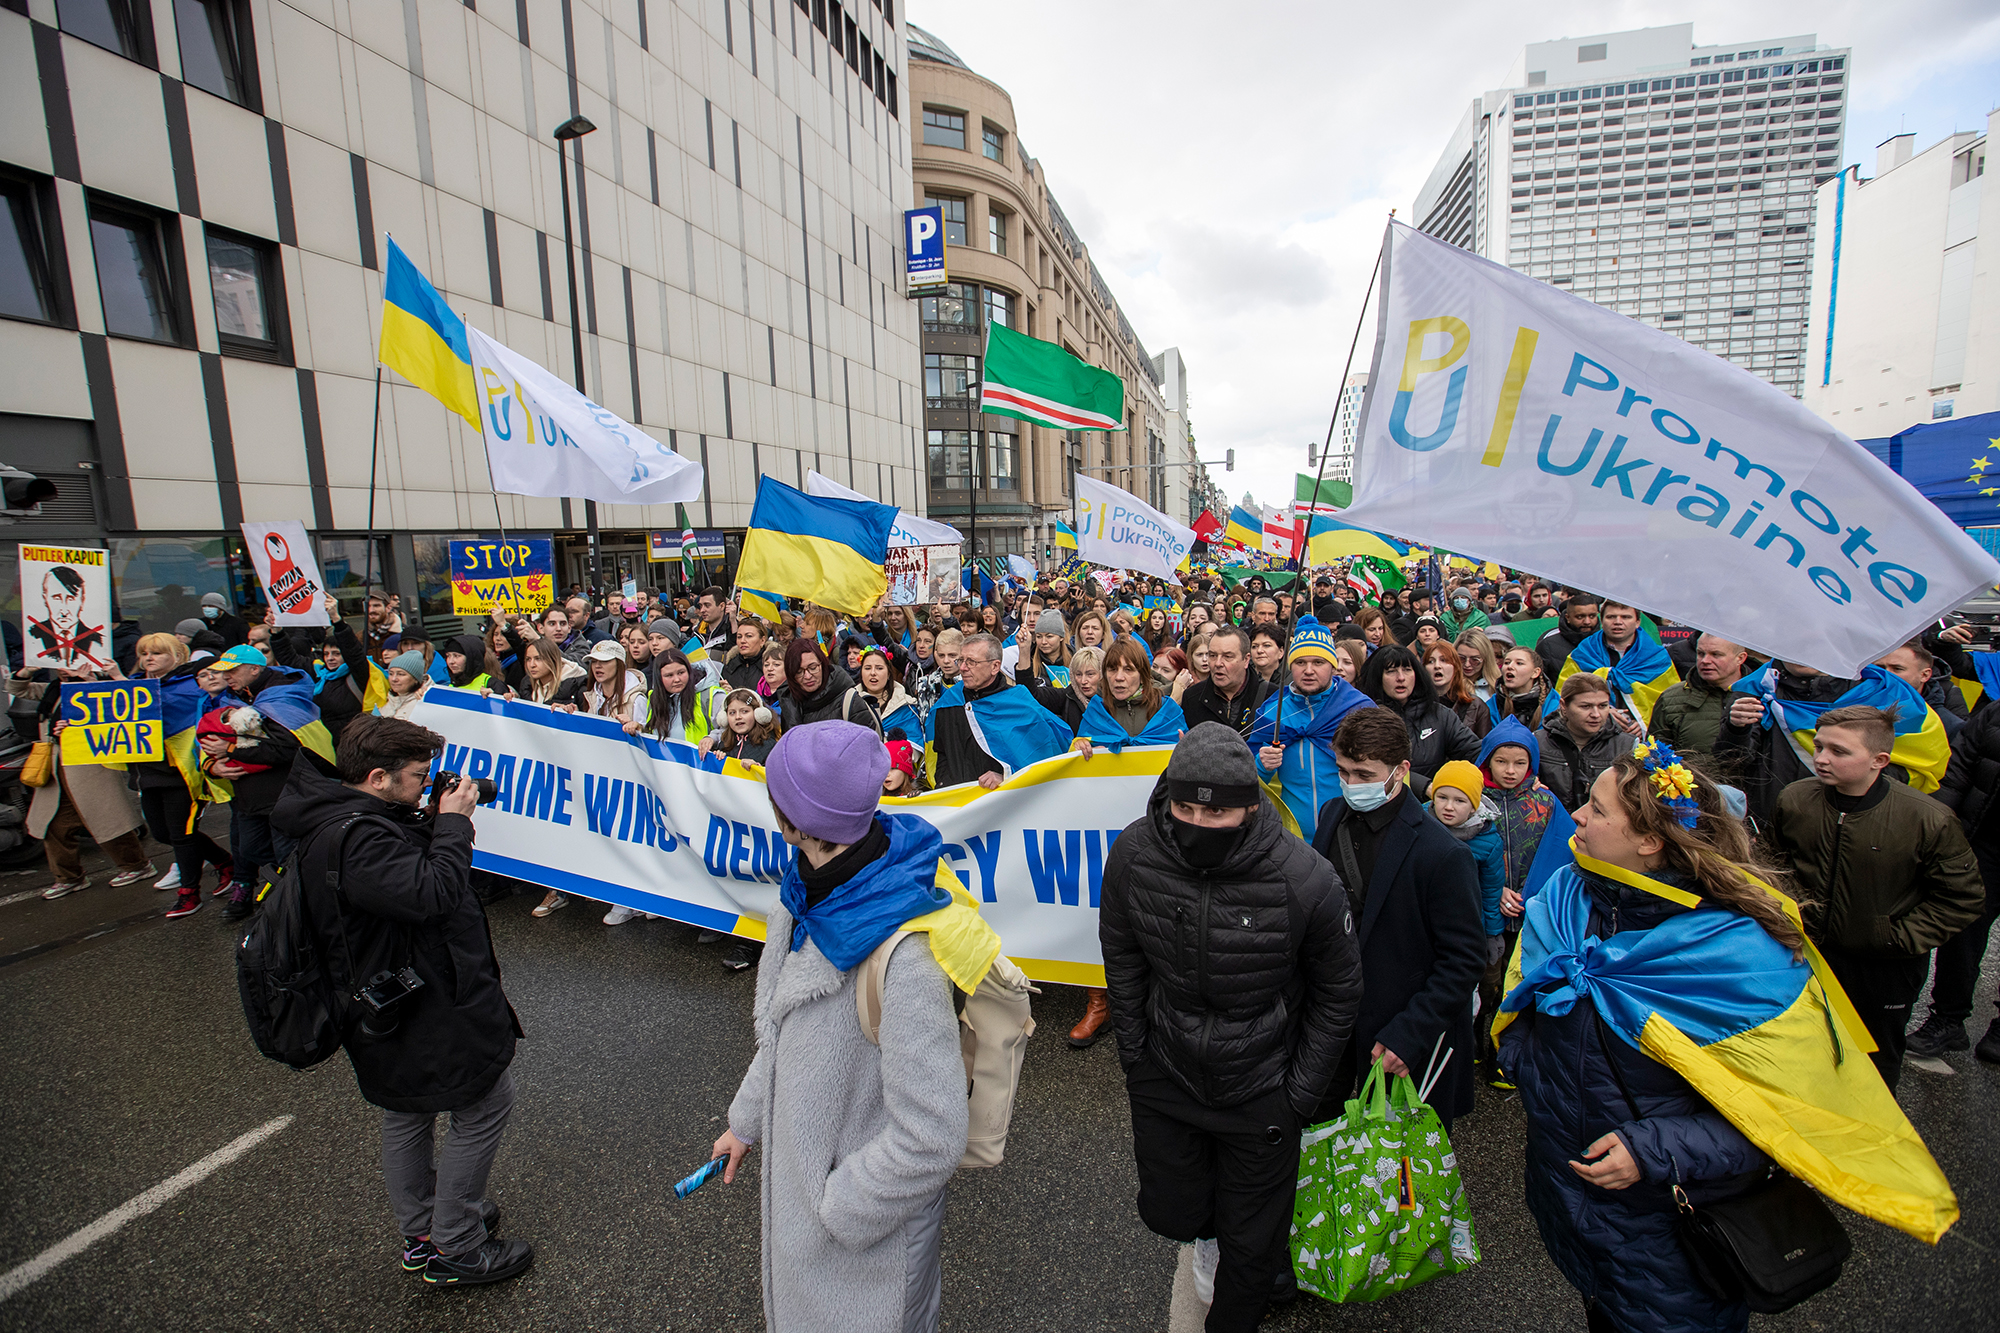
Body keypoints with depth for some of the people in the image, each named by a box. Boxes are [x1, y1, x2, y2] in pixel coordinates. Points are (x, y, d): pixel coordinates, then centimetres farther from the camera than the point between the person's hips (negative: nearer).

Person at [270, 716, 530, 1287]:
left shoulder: (346, 821, 4)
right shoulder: (355, 838, -29)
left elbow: (412, 869, 12)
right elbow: (431, 893, -36)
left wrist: (434, 823, -3)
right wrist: (453, 825, -24)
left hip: (392, 1002, 11)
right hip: (431, 1009, -11)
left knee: (406, 1112, 24)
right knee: (486, 1105, 5)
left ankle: (420, 1234, 43)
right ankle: (455, 1250, 19)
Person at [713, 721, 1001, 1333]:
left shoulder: (905, 956, -39)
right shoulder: (811, 892, -11)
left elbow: (931, 1141, -31)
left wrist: (835, 1207, -18)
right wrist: (747, 1119, 14)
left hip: (867, 1230, -7)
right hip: (799, 1164, 7)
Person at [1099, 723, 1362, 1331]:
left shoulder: (1306, 881, -26)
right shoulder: (1133, 855, -20)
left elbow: (1336, 993, -8)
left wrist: (1302, 1093, -5)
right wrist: (1134, 1053, 2)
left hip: (1260, 1091, -2)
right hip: (1164, 1075, 2)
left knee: (1250, 1245, 17)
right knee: (1171, 1213, 22)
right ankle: (1207, 1233, 58)